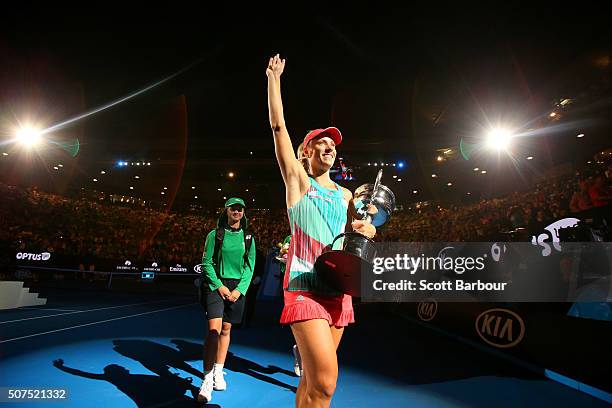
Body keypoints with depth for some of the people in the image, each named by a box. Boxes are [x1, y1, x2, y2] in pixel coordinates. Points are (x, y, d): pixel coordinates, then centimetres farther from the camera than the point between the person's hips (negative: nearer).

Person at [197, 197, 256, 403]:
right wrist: (219, 286, -11)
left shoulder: (248, 238, 6)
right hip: (215, 285, -2)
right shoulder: (215, 235, 0)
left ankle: (219, 373, 25)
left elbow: (250, 266, 5)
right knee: (214, 330, -14)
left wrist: (239, 289, -6)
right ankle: (207, 381, -8)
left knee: (226, 330, 10)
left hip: (237, 287, 3)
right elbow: (207, 263, -1)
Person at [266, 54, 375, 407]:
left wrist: (365, 228, -1)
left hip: (339, 288, 6)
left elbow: (366, 229, 23)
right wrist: (274, 79, 2)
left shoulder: (345, 194, 20)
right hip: (305, 285, -6)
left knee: (312, 378, 13)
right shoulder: (298, 179, 6)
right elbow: (279, 126, 0)